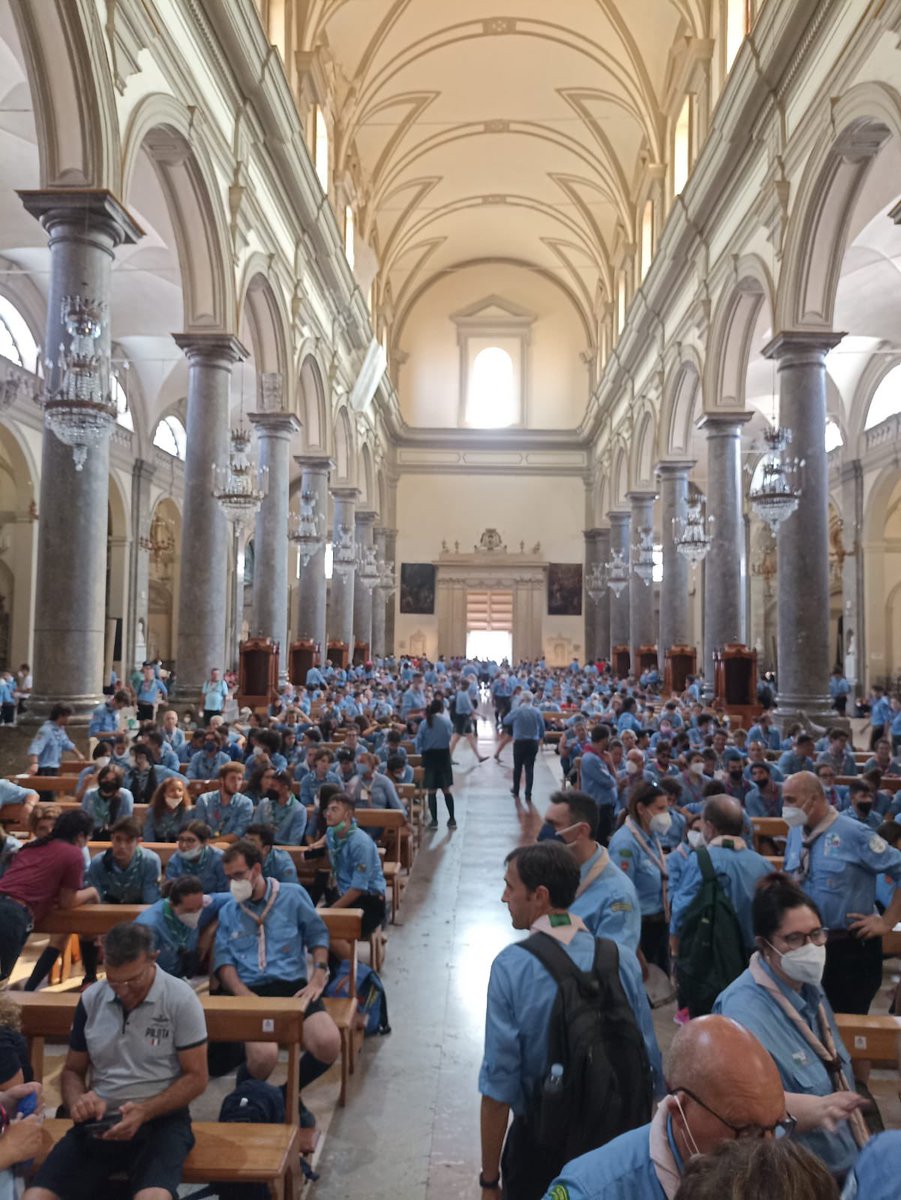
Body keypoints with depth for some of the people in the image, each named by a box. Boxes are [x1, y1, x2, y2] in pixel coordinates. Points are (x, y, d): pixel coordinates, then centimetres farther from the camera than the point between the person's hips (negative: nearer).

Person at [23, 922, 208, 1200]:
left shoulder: (180, 999, -10)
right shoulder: (91, 999, 5)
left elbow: (196, 1077, -6)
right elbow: (72, 1070, 15)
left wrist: (144, 1112, -20)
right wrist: (78, 1101, -8)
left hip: (161, 1119, -4)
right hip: (99, 1121, 4)